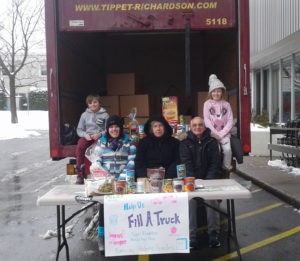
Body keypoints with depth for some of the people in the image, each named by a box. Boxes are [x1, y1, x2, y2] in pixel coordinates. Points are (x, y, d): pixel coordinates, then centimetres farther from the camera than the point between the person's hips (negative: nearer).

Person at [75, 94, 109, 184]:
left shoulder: (105, 115, 8)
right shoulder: (84, 115, 14)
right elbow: (79, 129, 13)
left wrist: (100, 134, -15)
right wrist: (85, 134, -8)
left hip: (100, 137, -2)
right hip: (87, 136, 2)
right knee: (79, 147, -30)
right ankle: (80, 175, -25)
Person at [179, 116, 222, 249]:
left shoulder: (212, 142, 10)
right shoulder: (185, 143, 8)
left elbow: (215, 163, 2)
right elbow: (186, 163, -3)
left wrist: (208, 181, -12)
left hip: (209, 179, 1)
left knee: (212, 196, -27)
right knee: (189, 198, -28)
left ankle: (213, 233, -14)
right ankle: (191, 235, -21)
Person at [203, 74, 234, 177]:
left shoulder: (226, 104, 10)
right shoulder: (207, 104, 6)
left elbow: (230, 121, 3)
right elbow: (207, 120, -2)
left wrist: (221, 134, -9)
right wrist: (215, 134, -11)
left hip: (224, 133, 2)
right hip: (212, 133, -1)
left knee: (227, 149, -22)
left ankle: (226, 171, -5)